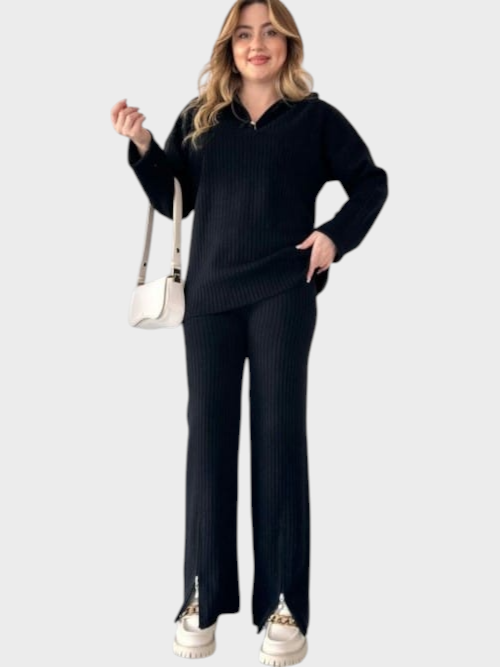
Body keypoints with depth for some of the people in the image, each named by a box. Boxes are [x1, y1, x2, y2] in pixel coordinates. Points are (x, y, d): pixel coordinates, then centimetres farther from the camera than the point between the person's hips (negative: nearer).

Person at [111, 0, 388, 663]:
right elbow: (173, 202, 10)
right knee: (208, 434, 1)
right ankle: (202, 598, 12)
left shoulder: (315, 116, 7)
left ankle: (283, 603, 8)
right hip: (210, 294, 3)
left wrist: (337, 235, -3)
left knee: (279, 434, -1)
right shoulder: (199, 117, 12)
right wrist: (142, 146, -3)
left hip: (283, 293, -2)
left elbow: (371, 183, 12)